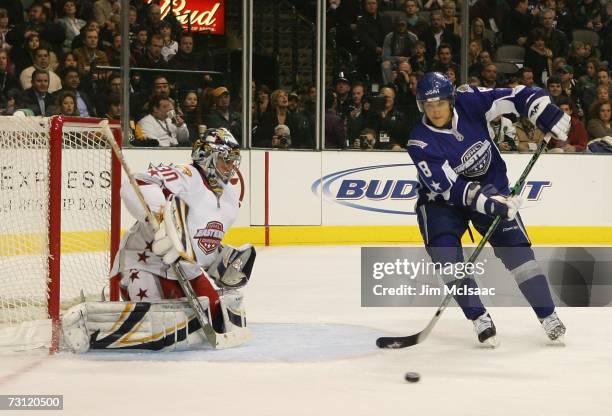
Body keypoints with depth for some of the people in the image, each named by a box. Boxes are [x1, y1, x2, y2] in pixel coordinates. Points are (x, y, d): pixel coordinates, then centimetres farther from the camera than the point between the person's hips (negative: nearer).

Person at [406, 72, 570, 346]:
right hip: (442, 199, -1)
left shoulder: (469, 102, -18)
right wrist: (491, 202, -39)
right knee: (444, 250, -22)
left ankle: (548, 316, -1)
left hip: (491, 187, 1)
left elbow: (519, 97, -15)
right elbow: (450, 188, -29)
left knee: (515, 247, -10)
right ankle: (479, 319, -12)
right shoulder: (420, 143, -24)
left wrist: (553, 119, -28)